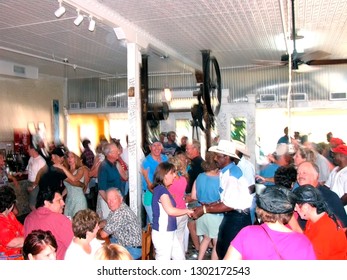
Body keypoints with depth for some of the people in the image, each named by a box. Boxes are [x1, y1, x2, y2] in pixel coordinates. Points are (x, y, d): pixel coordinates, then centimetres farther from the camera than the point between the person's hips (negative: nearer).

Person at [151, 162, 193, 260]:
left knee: (180, 257, 18)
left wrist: (186, 211, 6)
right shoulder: (161, 189, -16)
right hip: (162, 233, -9)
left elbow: (169, 211, 11)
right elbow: (170, 210, -23)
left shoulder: (164, 189, 13)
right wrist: (187, 210, -10)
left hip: (170, 232, 9)